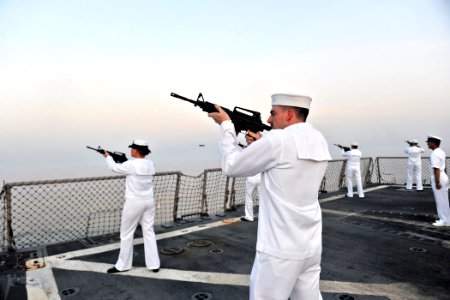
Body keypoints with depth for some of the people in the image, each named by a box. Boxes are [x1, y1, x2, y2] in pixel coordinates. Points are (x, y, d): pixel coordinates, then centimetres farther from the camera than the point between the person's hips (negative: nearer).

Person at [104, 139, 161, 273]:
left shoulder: (132, 164, -17)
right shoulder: (150, 164, 2)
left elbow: (114, 168, -1)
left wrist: (108, 156, 17)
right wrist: (123, 160, 13)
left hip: (134, 203, -6)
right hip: (149, 202, 6)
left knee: (127, 233, 10)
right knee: (149, 231, 12)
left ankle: (123, 265, 23)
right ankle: (154, 264, 17)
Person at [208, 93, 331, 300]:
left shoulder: (278, 139, -18)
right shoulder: (319, 142, 5)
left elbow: (231, 167, -7)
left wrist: (226, 125, 3)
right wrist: (263, 144, 10)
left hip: (279, 250, -7)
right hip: (311, 246, 8)